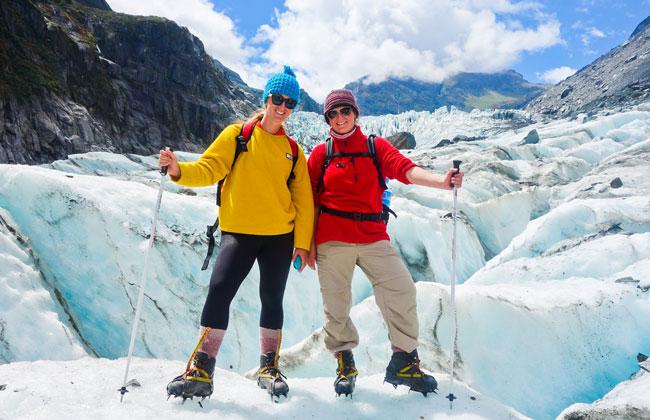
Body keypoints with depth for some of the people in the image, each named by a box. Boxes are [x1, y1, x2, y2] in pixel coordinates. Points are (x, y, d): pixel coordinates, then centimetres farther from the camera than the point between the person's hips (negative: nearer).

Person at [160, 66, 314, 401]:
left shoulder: (292, 149, 10)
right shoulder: (237, 135, 5)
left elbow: (303, 199, 7)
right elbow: (209, 169, -5)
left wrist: (302, 242, 1)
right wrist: (179, 170, -25)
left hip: (280, 236, 2)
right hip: (238, 232, -2)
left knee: (272, 299, 6)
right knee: (219, 291, -13)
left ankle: (268, 368, 21)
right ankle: (201, 371, -3)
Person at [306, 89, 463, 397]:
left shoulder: (376, 147, 8)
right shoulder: (321, 154, 7)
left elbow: (405, 169, -9)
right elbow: (310, 201, 7)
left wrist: (442, 181, -27)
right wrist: (308, 244, 2)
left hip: (373, 236, 1)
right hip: (332, 239, 0)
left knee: (402, 290, -10)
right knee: (336, 304, 4)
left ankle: (404, 363, 7)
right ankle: (345, 365, 26)